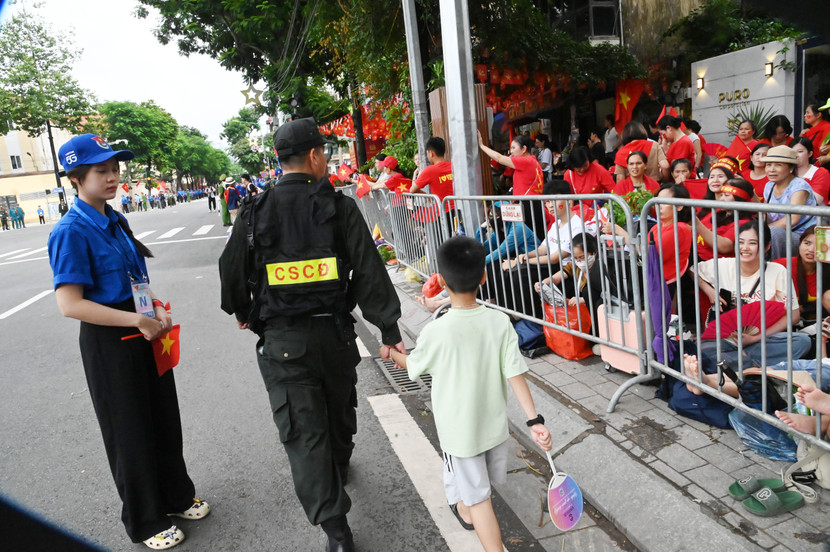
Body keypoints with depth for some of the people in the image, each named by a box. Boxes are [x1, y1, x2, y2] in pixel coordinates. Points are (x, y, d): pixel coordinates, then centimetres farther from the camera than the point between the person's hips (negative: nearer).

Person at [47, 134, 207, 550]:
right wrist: (136, 320, -28)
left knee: (164, 418, 19)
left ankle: (176, 495, 41)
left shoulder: (115, 221, 6)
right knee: (130, 432, 9)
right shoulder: (71, 232, -18)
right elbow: (70, 304, -24)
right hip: (109, 342, -7)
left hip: (144, 332, 7)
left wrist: (157, 310, -3)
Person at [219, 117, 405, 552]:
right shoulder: (340, 207, -7)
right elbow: (370, 272, -10)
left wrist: (242, 312, 24)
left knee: (303, 432, 4)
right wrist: (389, 329, -4)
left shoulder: (254, 213, -4)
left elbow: (231, 271, 4)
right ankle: (339, 468, 52)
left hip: (282, 341, -1)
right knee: (339, 409, 25)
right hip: (334, 331, 2)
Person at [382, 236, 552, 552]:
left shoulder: (436, 331, -24)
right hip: (495, 425, 5)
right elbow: (515, 375, -15)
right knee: (482, 482, 30)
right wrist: (534, 421, -10)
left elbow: (413, 366, -5)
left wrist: (391, 353, 16)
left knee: (477, 497, 9)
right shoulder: (500, 323, -15)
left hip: (459, 430, -5)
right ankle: (465, 509, 57)